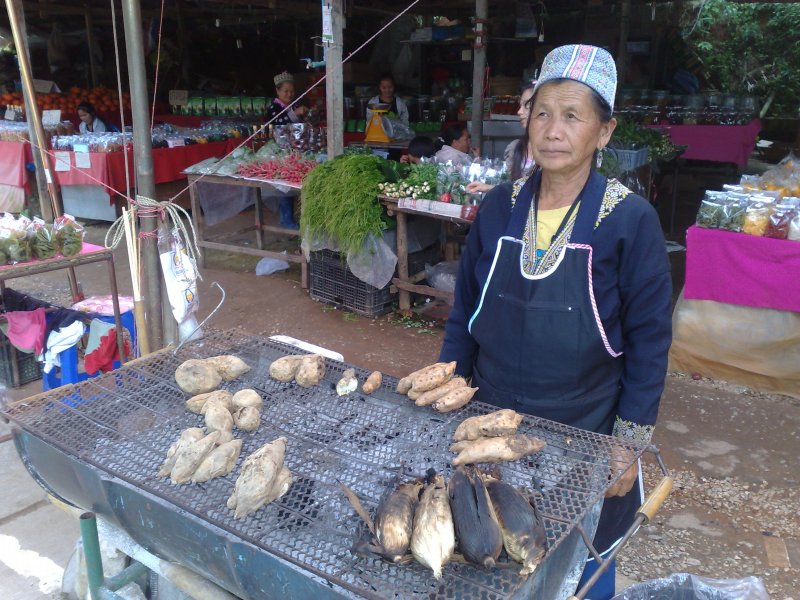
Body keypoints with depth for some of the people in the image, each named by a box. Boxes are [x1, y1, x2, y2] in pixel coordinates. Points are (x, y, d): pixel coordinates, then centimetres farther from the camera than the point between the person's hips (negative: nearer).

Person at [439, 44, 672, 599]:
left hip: (582, 435, -3)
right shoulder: (500, 207, -5)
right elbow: (465, 313, 4)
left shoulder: (629, 220, -15)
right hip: (491, 426, 3)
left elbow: (648, 341, -9)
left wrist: (628, 445, -8)